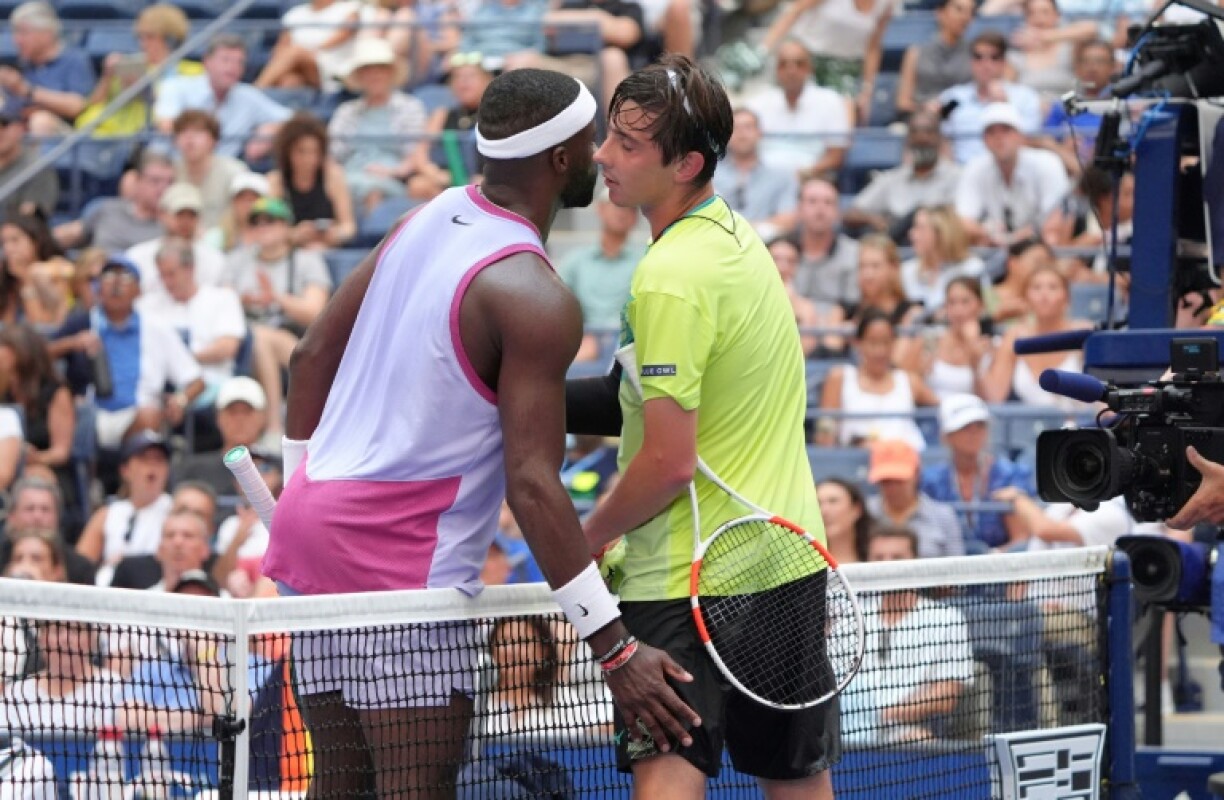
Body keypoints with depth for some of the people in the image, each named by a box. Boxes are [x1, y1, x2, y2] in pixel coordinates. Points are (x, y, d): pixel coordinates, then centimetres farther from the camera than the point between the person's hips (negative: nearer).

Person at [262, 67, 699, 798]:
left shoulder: (429, 220, 8)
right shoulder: (535, 299, -17)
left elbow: (313, 358, 14)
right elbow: (532, 485, -21)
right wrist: (615, 649, -20)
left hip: (310, 517, 9)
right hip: (406, 564, -9)